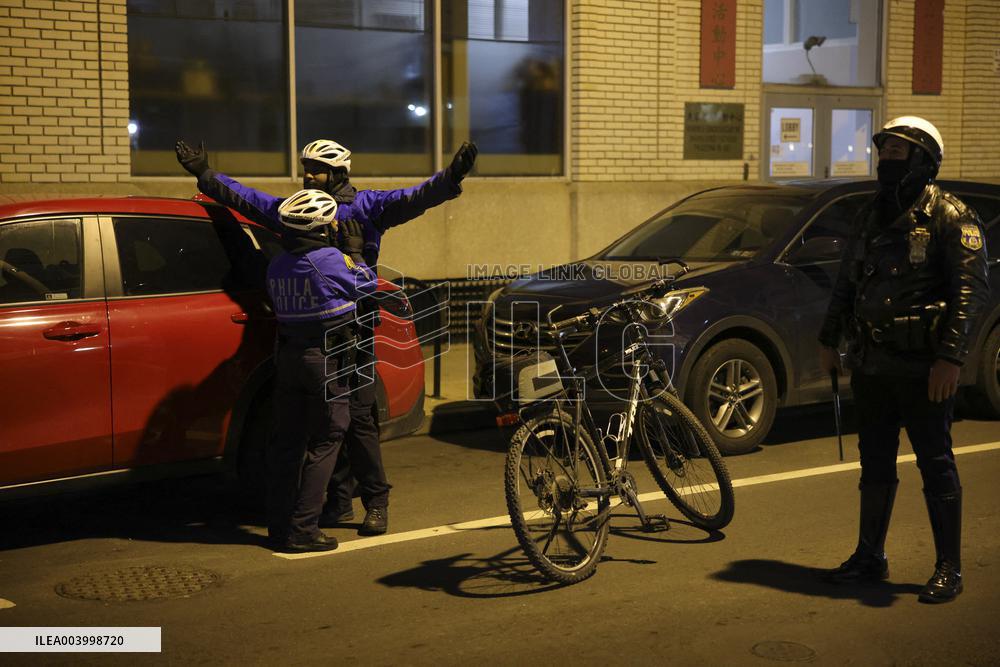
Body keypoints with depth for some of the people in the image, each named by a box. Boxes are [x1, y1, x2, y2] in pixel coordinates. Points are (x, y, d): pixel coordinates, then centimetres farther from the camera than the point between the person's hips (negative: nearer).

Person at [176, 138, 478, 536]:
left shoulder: (363, 206, 0)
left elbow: (411, 200, -13)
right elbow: (244, 198, 24)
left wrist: (450, 178, -28)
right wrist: (205, 174, 20)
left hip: (354, 326, -5)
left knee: (358, 417, -5)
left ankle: (376, 503, 6)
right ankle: (339, 502, 19)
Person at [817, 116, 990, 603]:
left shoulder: (949, 217, -8)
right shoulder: (871, 217, 14)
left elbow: (971, 288, -15)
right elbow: (846, 283, 22)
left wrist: (950, 357, -23)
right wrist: (829, 340, 19)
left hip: (922, 367, -7)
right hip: (870, 364, 7)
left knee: (936, 466, 0)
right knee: (875, 465, 14)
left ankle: (949, 569, 10)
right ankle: (870, 558, 25)